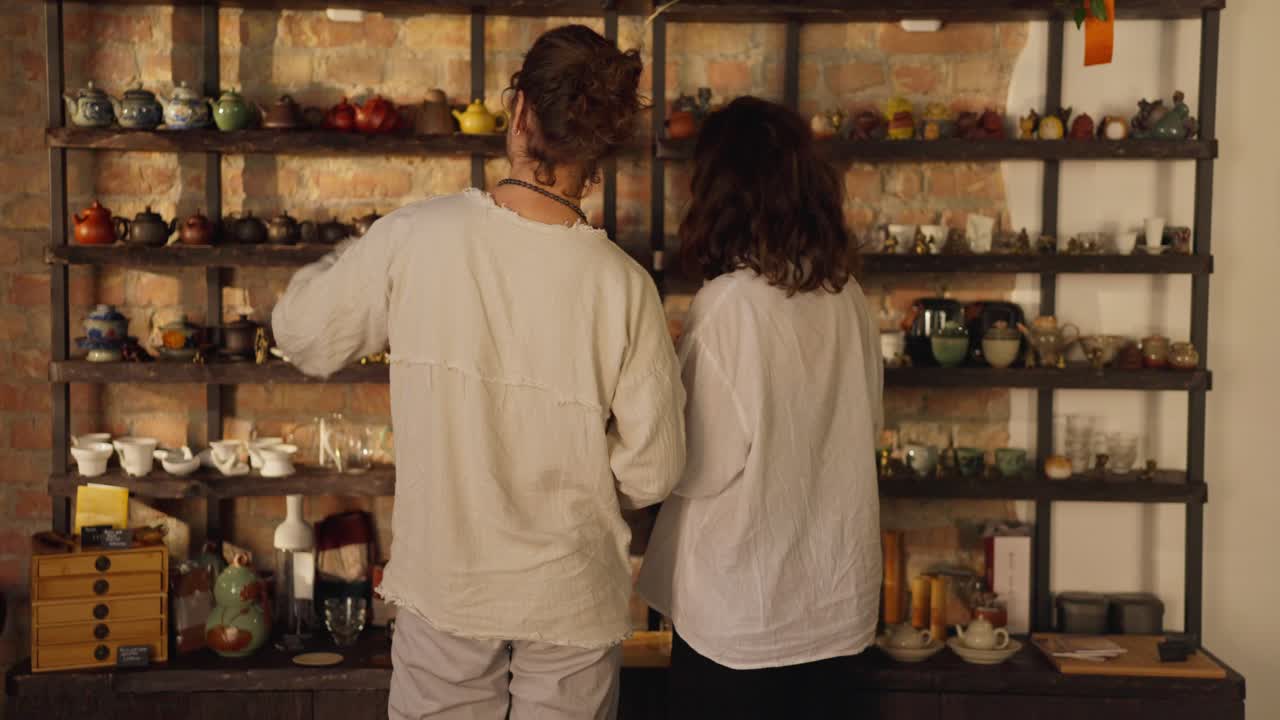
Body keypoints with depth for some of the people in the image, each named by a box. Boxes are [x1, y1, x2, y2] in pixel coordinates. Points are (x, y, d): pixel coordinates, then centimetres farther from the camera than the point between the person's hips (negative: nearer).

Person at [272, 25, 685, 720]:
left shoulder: (413, 237, -17)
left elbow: (302, 334, -1)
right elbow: (652, 472, -11)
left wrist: (345, 258, 16)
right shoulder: (622, 284, -17)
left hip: (444, 583, 1)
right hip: (573, 595, 0)